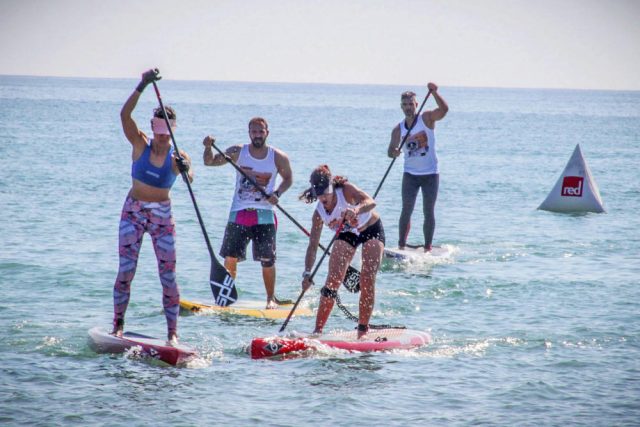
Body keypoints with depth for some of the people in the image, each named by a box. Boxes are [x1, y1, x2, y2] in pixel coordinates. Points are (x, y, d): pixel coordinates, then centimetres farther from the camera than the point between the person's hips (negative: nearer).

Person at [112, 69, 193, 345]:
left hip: (162, 216, 0)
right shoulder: (140, 144, -6)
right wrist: (142, 86, -31)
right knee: (126, 269, -5)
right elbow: (125, 115, -20)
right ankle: (118, 326, 2)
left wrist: (185, 170, -49)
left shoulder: (177, 156, -7)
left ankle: (172, 332, 2)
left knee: (168, 275, -2)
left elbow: (190, 180, -26)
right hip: (133, 212, 0)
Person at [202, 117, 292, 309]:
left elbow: (288, 178, 14)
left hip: (264, 215, -1)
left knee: (267, 260, -3)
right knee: (230, 258, -3)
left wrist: (277, 194, -5)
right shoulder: (238, 152, 0)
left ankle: (271, 298, 11)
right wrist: (208, 148, -22)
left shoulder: (278, 158, -1)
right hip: (239, 213, 1)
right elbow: (210, 162, -1)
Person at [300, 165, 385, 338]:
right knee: (332, 281, -10)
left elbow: (370, 202, -46)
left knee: (367, 281, -14)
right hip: (346, 236, 3)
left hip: (371, 230, -3)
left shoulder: (346, 190, -29)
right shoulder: (319, 213, -18)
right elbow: (313, 246, -17)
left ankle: (363, 330, -4)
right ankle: (318, 330, -7)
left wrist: (356, 210, -68)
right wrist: (307, 273, -29)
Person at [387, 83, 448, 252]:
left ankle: (428, 247, 6)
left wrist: (434, 92, -37)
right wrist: (395, 152, -25)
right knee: (406, 211, -2)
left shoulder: (427, 118, -7)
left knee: (428, 212, 1)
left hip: (430, 174, -2)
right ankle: (401, 245, 2)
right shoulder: (398, 129, 1)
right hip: (410, 174, 2)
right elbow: (391, 151, 0)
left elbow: (444, 109, -23)